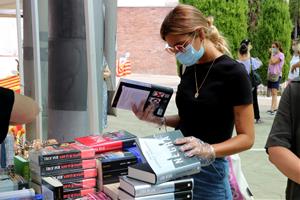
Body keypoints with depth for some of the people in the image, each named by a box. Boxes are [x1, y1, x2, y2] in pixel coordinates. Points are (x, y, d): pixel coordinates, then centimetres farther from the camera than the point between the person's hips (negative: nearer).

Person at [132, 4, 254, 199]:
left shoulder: (233, 73, -14)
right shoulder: (189, 70, 5)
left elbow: (246, 137, -13)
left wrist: (208, 150, -28)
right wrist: (158, 119, -1)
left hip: (209, 169, -6)